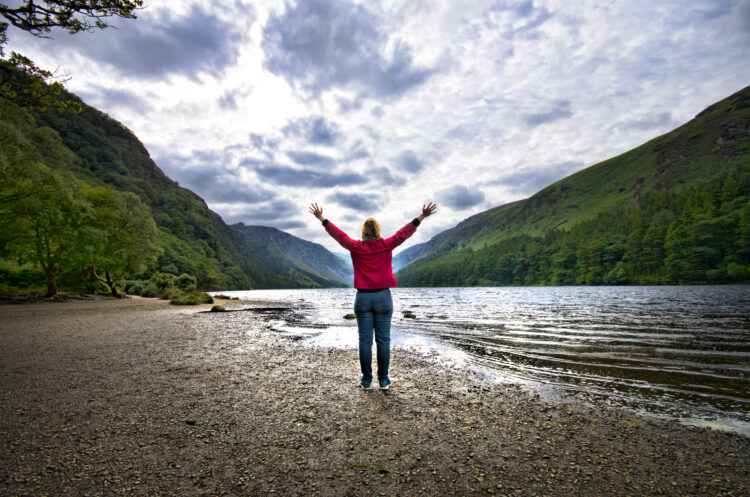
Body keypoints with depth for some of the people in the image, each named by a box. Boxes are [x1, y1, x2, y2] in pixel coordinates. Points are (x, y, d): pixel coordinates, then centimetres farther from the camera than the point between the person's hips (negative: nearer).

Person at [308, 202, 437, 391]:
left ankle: (366, 380, 10)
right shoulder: (386, 245, -1)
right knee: (383, 339, 4)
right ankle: (383, 380, 10)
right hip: (383, 297, 0)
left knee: (365, 340, 4)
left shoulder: (356, 247, -1)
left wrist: (322, 218, 17)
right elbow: (404, 232, 2)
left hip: (363, 298, 0)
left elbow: (339, 234, 7)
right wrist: (422, 216, 7)